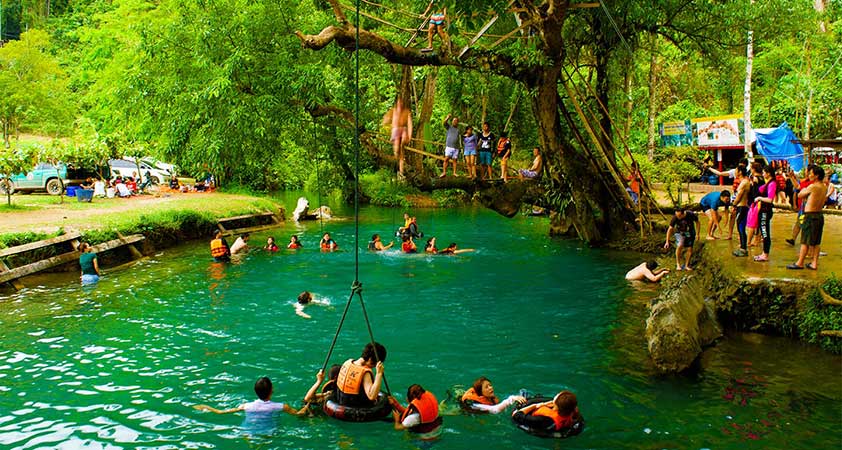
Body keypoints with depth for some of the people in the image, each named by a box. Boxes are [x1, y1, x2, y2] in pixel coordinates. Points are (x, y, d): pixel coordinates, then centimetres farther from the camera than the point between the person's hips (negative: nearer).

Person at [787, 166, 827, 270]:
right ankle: (815, 263, 15)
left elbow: (800, 195, -6)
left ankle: (800, 263, 3)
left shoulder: (813, 186, -16)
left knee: (805, 241, -1)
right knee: (816, 242, 11)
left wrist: (804, 191, 13)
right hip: (820, 215, 8)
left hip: (810, 216, -8)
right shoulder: (824, 188, 8)